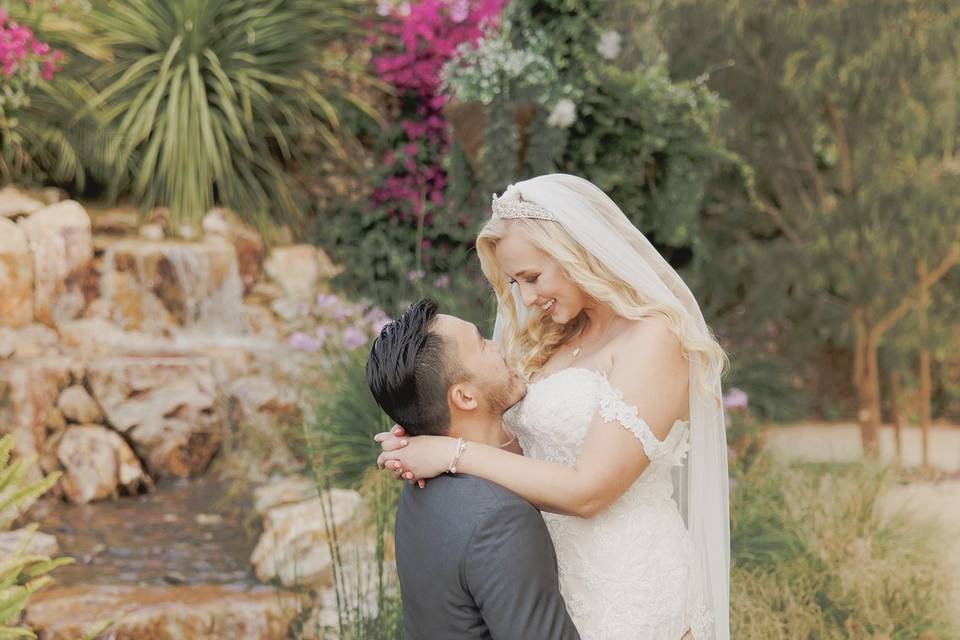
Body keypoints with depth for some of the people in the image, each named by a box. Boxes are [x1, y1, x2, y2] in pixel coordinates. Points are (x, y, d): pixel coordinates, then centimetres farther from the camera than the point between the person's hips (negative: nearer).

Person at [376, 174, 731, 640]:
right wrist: (420, 449, -10)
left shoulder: (653, 339, -14)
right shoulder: (560, 340, 11)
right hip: (556, 579, 7)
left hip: (629, 590, -7)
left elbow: (587, 490, -19)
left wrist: (453, 454, -16)